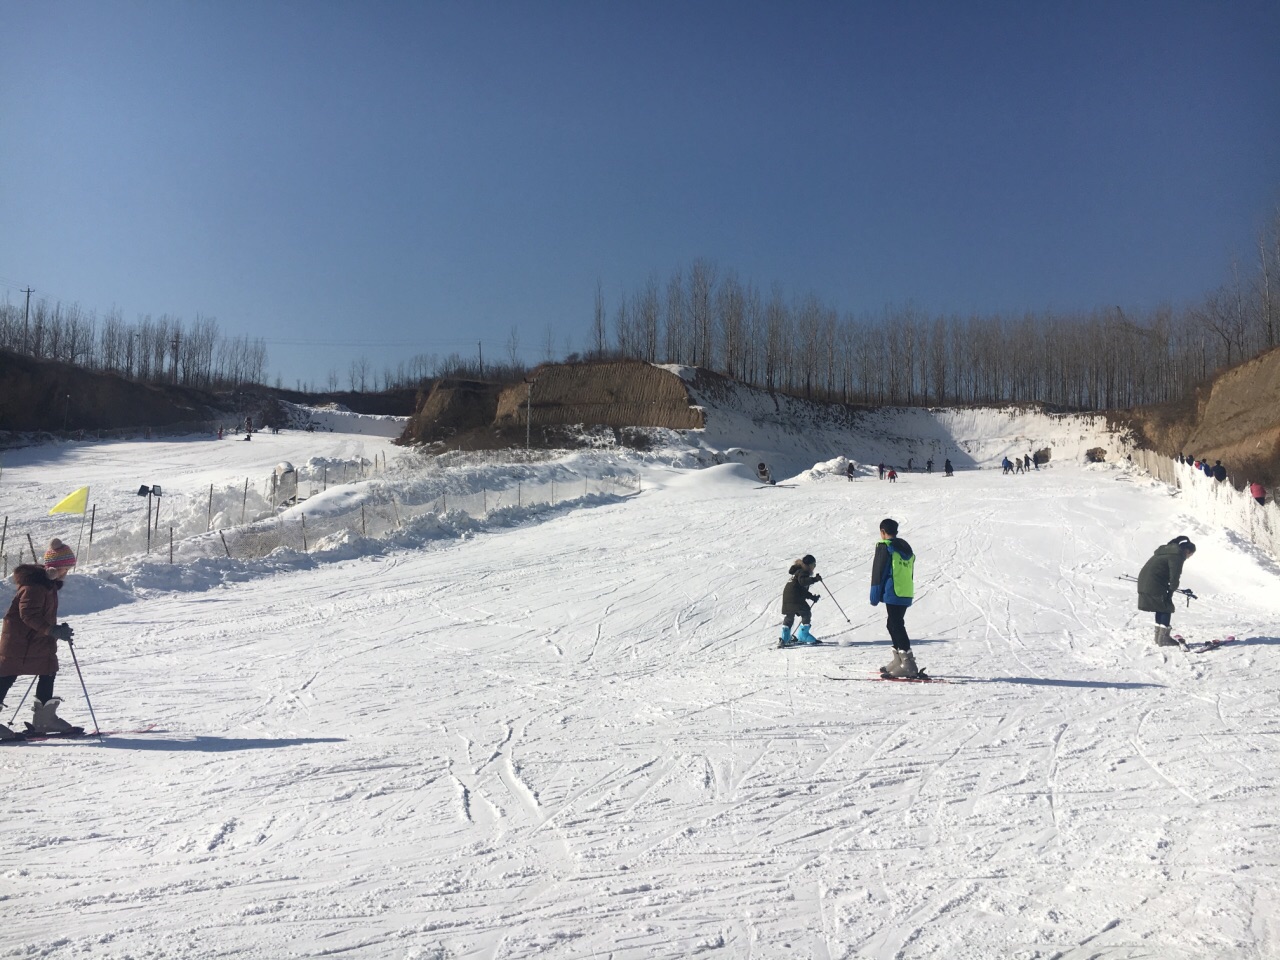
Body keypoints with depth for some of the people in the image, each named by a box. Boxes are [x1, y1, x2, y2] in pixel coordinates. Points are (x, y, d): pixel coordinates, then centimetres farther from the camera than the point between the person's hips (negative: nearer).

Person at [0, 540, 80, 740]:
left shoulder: (49, 583, 10)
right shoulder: (34, 585, -21)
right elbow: (28, 614, -27)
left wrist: (58, 629, 11)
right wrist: (53, 631, -30)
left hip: (39, 640, 10)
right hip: (19, 640, -10)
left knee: (49, 673, 10)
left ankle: (44, 718, 18)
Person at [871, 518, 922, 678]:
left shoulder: (884, 547, -8)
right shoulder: (906, 548, 17)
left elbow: (878, 572, -10)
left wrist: (875, 597, -7)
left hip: (893, 594, -8)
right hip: (907, 594, 8)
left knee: (897, 627, -9)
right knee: (894, 624, 20)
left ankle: (909, 665, -16)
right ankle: (899, 660, 26)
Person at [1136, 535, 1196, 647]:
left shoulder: (1166, 550, 21)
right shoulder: (1177, 556, -11)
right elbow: (1174, 576, -13)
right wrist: (1171, 592, -1)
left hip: (1144, 581, 10)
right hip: (1154, 584, -10)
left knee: (1161, 608, 19)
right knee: (1166, 608, -1)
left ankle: (1159, 636, 24)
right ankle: (1163, 638, 0)